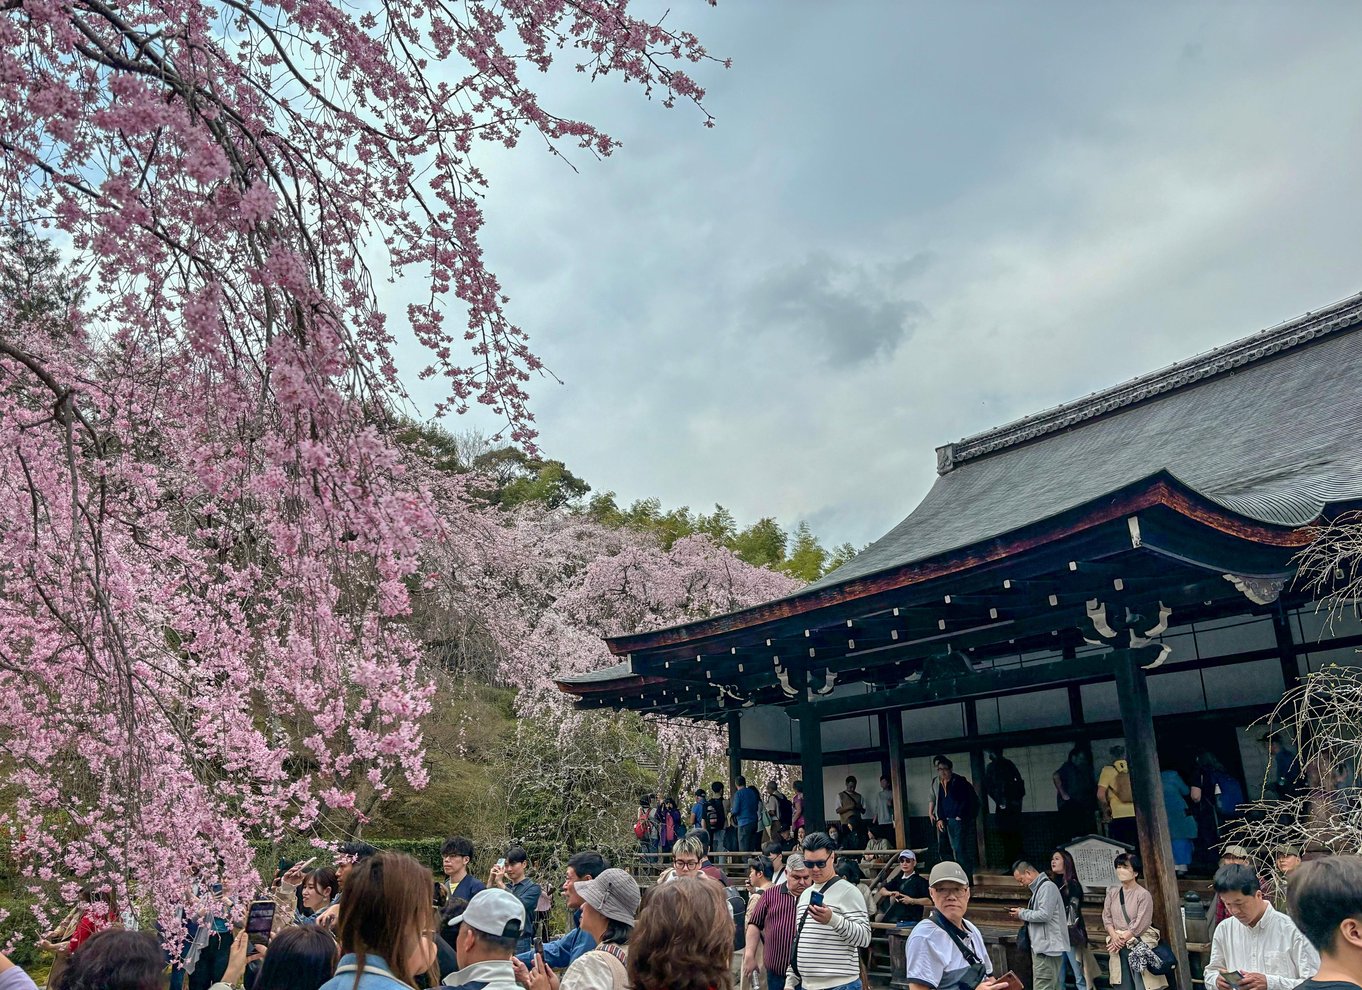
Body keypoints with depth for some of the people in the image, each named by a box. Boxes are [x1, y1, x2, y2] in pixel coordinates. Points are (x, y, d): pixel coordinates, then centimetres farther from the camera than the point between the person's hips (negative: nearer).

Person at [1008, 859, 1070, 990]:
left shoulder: (1047, 887, -13)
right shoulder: (1039, 887, 17)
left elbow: (1044, 915, -20)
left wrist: (1022, 913, -9)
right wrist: (1023, 913, 5)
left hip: (1047, 947, -10)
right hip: (1043, 945, 10)